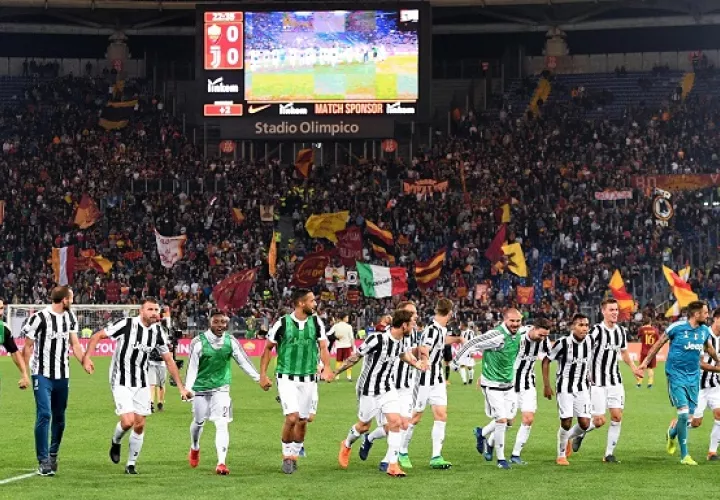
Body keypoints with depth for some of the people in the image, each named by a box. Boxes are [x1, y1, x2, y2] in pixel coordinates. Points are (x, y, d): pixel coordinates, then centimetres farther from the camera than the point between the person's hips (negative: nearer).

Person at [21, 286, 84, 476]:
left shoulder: (70, 317, 8)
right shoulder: (40, 318, -12)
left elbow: (75, 344, 8)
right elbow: (28, 347, -6)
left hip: (62, 375, 6)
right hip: (42, 374, -6)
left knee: (59, 417, 11)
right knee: (44, 414, -14)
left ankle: (53, 455, 27)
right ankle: (43, 461, -10)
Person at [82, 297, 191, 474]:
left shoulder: (157, 332, -1)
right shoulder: (126, 325, -16)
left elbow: (169, 360, 8)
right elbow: (97, 336, -10)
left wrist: (181, 387, 7)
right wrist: (87, 357, -23)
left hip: (142, 384, 5)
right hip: (121, 382, -5)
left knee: (139, 425, 3)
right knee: (128, 421, -17)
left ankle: (131, 464, 18)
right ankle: (116, 442, 17)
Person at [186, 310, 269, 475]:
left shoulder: (231, 341, -6)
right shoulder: (199, 342, -14)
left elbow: (244, 362, 1)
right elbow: (192, 367, -14)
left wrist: (260, 379, -2)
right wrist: (187, 388, -25)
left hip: (221, 387, 1)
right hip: (201, 386, -1)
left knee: (222, 424, -13)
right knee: (199, 422, 14)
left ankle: (221, 463, -16)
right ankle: (194, 448, 46)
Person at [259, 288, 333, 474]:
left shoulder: (316, 322, 1)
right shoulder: (282, 323, -8)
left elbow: (323, 346, -1)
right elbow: (268, 348, 3)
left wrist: (326, 367, -20)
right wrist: (263, 374, -2)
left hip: (308, 379, 4)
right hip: (286, 377, -4)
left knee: (302, 421, 8)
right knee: (292, 417, -16)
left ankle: (294, 455, 27)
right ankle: (287, 456, 3)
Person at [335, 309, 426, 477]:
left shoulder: (402, 340, -4)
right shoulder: (377, 339, -27)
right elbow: (356, 356, -17)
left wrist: (416, 364, 7)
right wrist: (335, 372, -13)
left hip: (388, 388, 5)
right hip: (369, 389, -5)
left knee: (395, 422, -12)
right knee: (364, 426, 11)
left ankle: (392, 464, -6)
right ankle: (346, 445, 44)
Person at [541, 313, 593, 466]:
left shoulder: (590, 342, -2)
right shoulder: (563, 343, -17)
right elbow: (546, 361, -7)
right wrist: (546, 386, -8)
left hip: (582, 387, 5)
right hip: (565, 387, -5)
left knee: (585, 423, -3)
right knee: (566, 422, -8)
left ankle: (567, 437, 29)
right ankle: (561, 455, 11)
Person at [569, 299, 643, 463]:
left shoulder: (621, 331, 8)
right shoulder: (596, 331, -13)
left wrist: (633, 368, 12)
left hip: (615, 380, 6)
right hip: (597, 382, -6)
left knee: (617, 416, -3)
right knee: (599, 421, -6)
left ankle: (609, 454, 7)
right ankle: (579, 434, 25)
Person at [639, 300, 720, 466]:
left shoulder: (705, 331, 6)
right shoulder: (677, 327, -11)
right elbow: (659, 343, 2)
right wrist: (646, 361, 6)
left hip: (693, 377, 6)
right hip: (676, 375, -6)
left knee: (690, 414, 5)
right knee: (684, 412, -14)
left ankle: (672, 432, 40)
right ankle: (684, 455, -5)